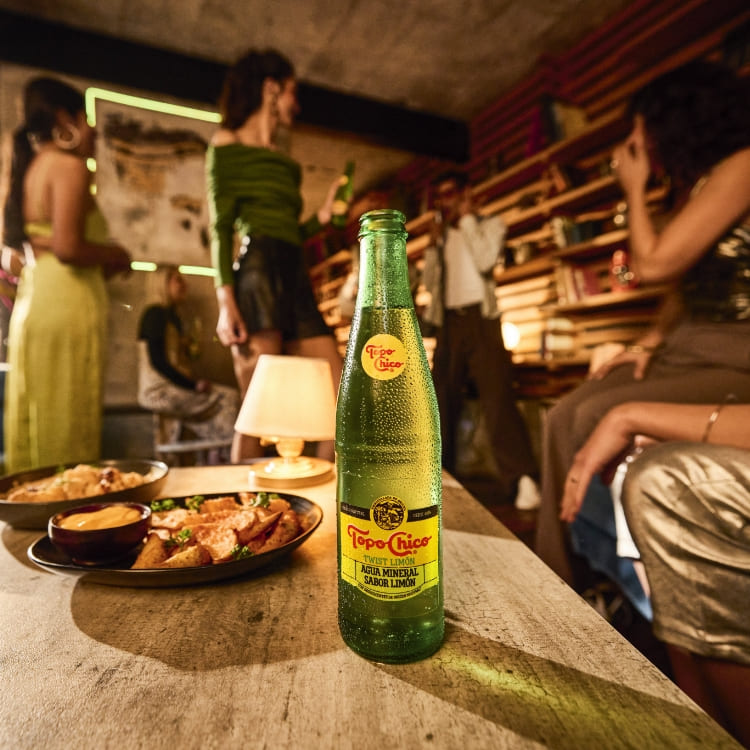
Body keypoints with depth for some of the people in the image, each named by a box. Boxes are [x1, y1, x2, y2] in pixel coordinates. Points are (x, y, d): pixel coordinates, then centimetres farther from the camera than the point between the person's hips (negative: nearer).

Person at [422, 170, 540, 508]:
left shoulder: (490, 224, 10)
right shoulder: (444, 236, 21)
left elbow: (485, 260, -11)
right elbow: (429, 281, 12)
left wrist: (467, 219, -1)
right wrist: (435, 241, 5)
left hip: (480, 318, -4)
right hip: (448, 322, 5)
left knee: (496, 394, -15)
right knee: (442, 399, 4)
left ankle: (521, 479, -14)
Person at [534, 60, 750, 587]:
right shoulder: (695, 184, 18)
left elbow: (653, 263, -18)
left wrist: (635, 187, -2)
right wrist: (650, 342, 2)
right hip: (689, 349, 8)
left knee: (600, 417, -24)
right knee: (565, 415, -7)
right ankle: (559, 579, -1)